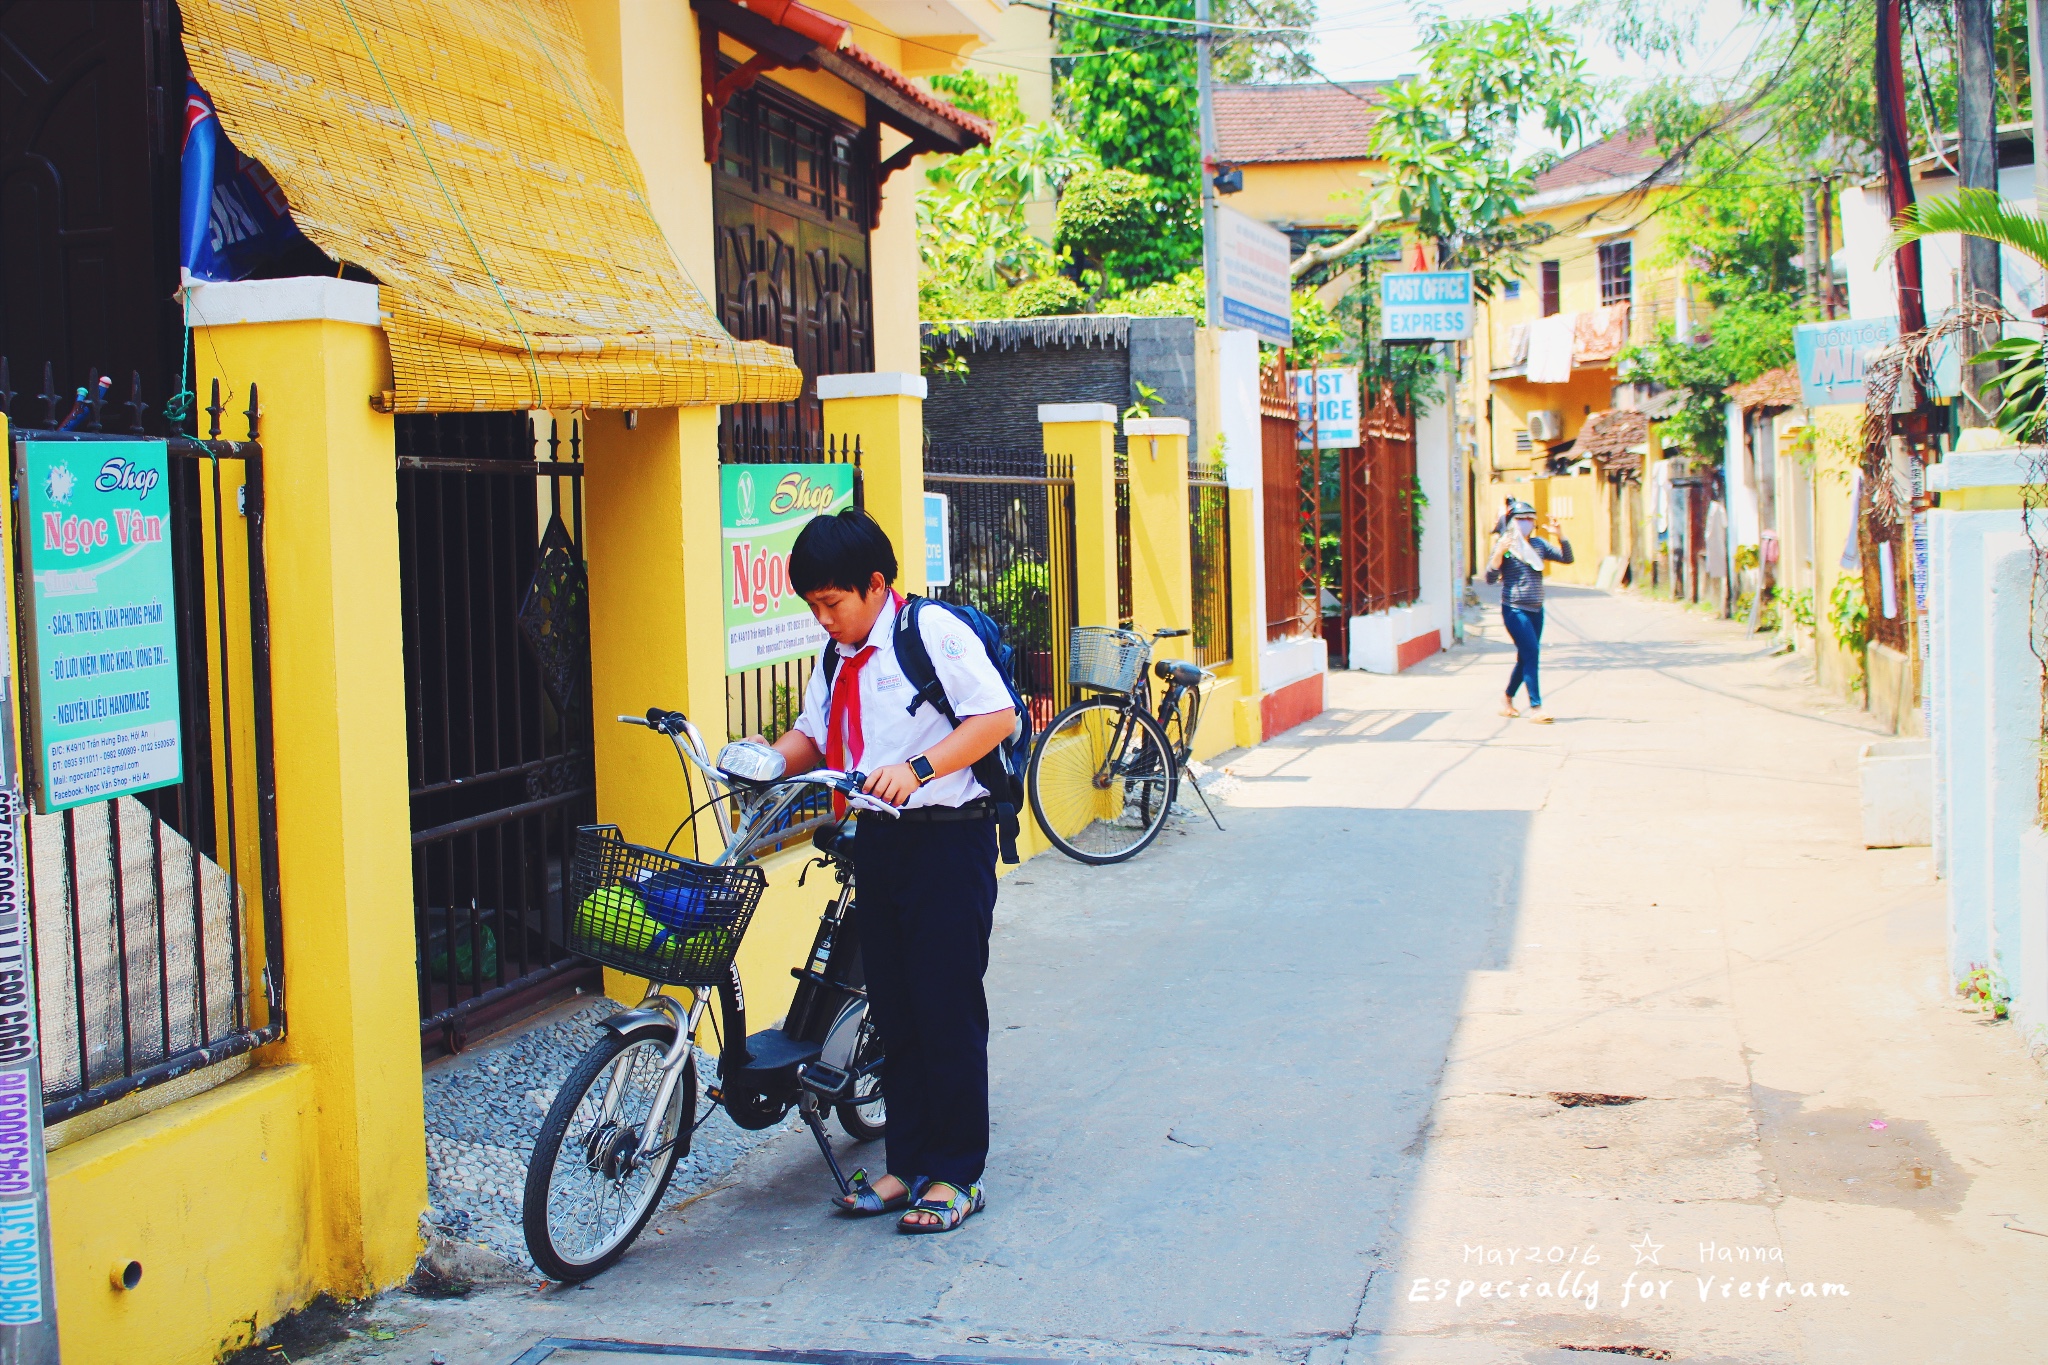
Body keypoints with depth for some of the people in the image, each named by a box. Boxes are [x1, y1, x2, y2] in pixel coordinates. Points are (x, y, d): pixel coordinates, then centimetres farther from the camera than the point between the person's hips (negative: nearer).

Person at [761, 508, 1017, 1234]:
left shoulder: (935, 633, -10)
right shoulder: (836, 657, 13)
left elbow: (996, 716, -16)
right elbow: (812, 732, 16)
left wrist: (918, 768, -26)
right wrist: (769, 761, -5)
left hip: (947, 840, -7)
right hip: (877, 843, 7)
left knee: (948, 1010, -2)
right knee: (892, 1010, 12)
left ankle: (955, 1174, 8)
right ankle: (906, 1164, 21)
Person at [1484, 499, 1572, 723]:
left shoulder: (1538, 544, 9)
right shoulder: (1505, 545, -6)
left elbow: (1567, 558, 9)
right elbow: (1490, 578, -12)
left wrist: (1560, 535, -3)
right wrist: (1499, 552, -26)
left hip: (1536, 610, 7)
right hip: (1515, 610, -6)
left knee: (1526, 658, 13)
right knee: (1531, 653, -15)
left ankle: (1508, 698, 31)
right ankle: (1535, 707, -15)